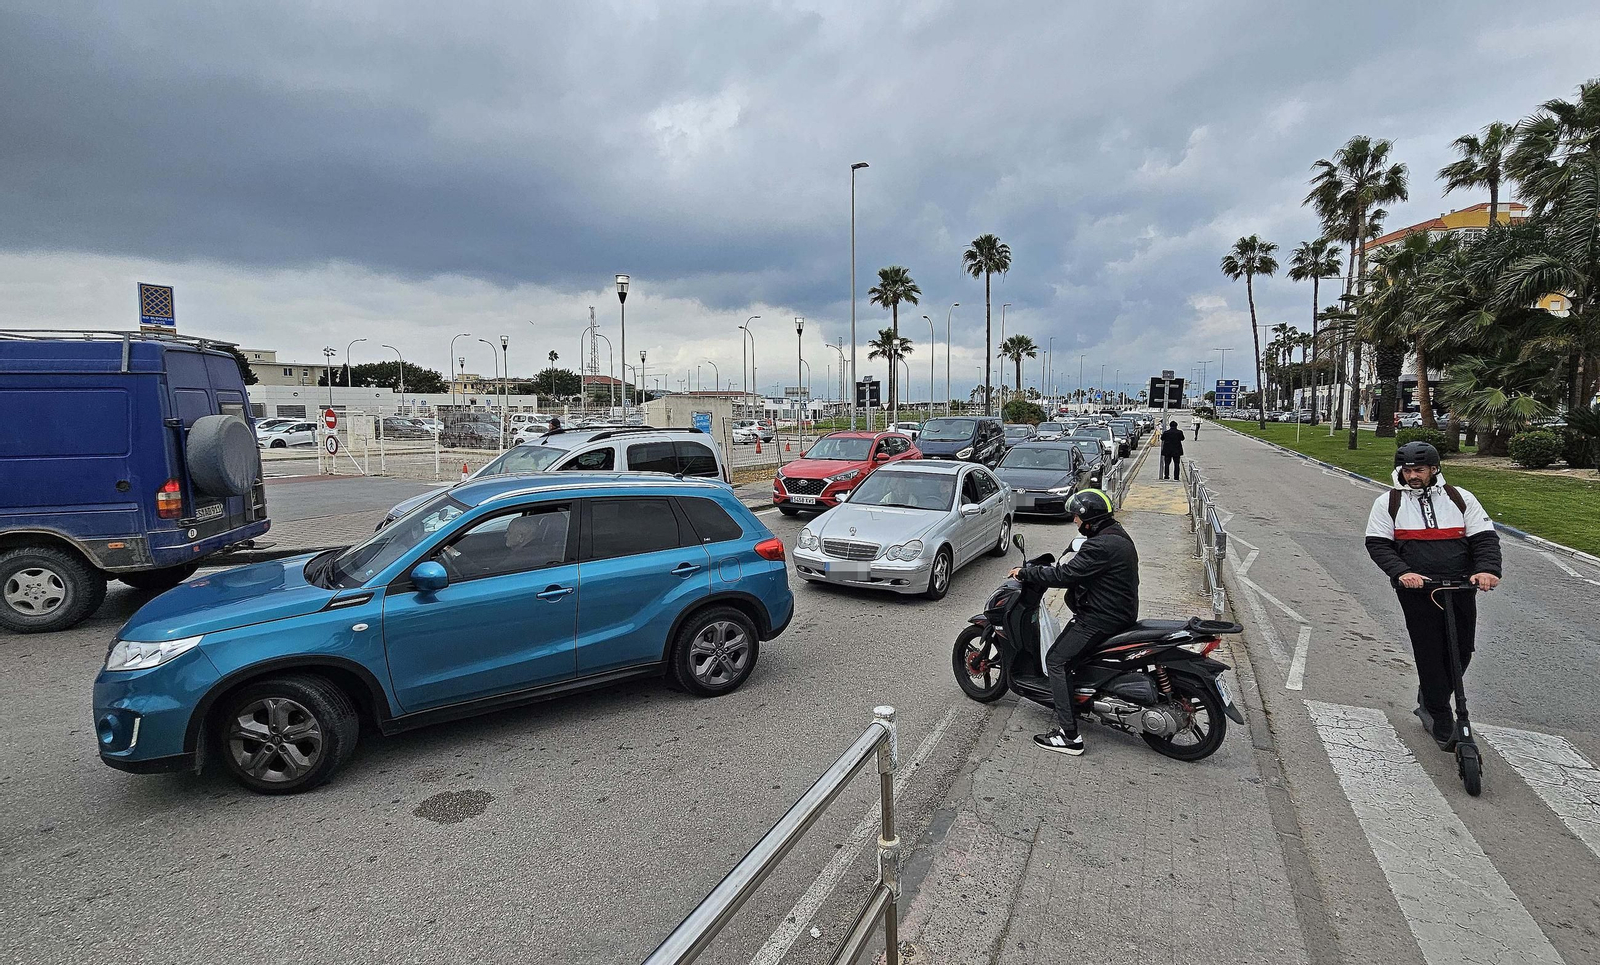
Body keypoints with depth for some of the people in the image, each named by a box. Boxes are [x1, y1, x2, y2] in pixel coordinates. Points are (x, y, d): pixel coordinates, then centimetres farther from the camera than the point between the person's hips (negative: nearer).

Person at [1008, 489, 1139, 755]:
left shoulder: (1101, 546, -23)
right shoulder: (1116, 534, 10)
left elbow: (1065, 575, -25)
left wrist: (1025, 573, -16)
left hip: (1102, 618, -11)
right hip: (1120, 611, 11)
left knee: (1056, 660, -10)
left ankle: (1069, 735, -12)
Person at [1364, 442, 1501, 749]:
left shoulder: (1460, 498, 8)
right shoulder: (1388, 502, 3)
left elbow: (1485, 537, 3)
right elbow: (1377, 544, -2)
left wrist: (1487, 569, -16)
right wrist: (1401, 572, -18)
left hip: (1461, 587, 3)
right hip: (1418, 588, -3)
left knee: (1461, 652, 7)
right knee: (1430, 654, -2)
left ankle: (1429, 703, 31)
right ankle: (1443, 726, 10)